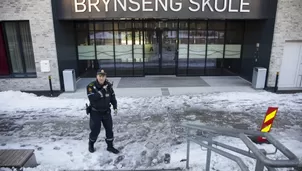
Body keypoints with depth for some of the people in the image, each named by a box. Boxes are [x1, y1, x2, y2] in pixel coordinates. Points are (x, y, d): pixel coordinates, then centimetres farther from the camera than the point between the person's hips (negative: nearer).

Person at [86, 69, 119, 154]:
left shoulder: (108, 85, -6)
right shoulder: (91, 86, -18)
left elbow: (112, 96, 5)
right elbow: (92, 98, -31)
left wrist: (115, 107, -4)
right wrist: (102, 91, -33)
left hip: (106, 112, 4)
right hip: (95, 112, -4)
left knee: (109, 129, 10)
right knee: (95, 130, 7)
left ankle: (110, 146, 28)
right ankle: (91, 145, 36)